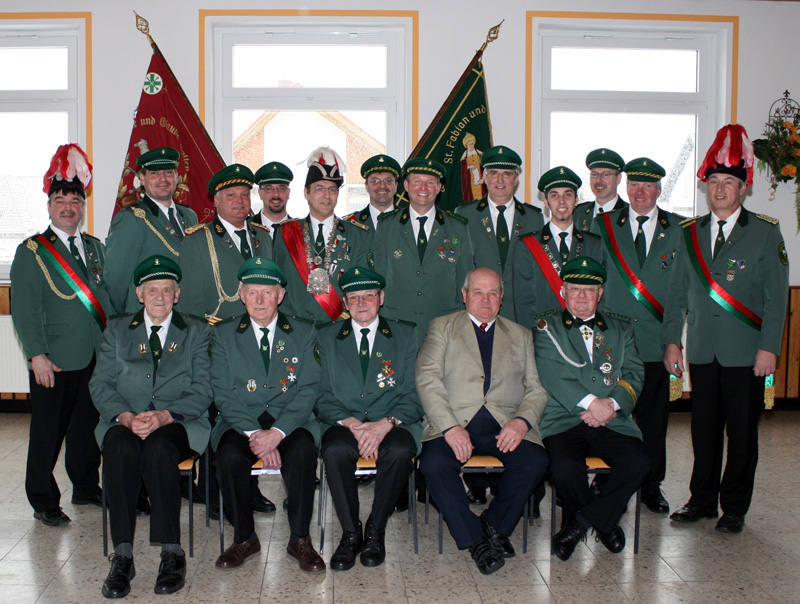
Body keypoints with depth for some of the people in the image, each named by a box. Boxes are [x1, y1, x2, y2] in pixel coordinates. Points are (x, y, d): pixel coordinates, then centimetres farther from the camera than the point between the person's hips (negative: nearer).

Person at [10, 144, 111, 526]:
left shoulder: (96, 248, 13)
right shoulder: (31, 251, -2)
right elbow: (24, 308, -7)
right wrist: (37, 356, -14)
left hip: (98, 358, 5)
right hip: (54, 363, -5)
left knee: (89, 428, 14)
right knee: (48, 433, 3)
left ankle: (86, 488, 30)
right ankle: (44, 502, 16)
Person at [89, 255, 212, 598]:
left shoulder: (196, 332, 13)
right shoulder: (117, 330, 17)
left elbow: (202, 391, 2)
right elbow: (100, 384, 7)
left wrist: (165, 416, -16)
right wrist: (126, 416, -14)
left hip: (178, 424, -1)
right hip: (125, 421, 1)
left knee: (159, 448, -35)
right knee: (121, 448, -33)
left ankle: (171, 553, -29)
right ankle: (122, 556, -30)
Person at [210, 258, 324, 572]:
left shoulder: (304, 332, 7)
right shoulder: (223, 334, 9)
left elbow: (308, 390, -2)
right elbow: (223, 393, 0)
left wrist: (277, 432, -18)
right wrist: (253, 433, -17)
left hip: (290, 422, 0)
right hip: (241, 422, 1)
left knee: (302, 450, -32)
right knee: (229, 455, -31)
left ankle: (300, 539, -17)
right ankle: (244, 539, -10)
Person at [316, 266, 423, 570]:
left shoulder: (405, 335, 12)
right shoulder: (327, 337, 13)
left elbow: (412, 394, 3)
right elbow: (324, 398, 6)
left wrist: (385, 424, -16)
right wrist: (351, 423, -14)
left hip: (391, 425, 0)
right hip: (344, 423, 0)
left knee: (400, 451, -33)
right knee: (335, 450, -33)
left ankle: (375, 530, -12)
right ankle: (350, 533, -14)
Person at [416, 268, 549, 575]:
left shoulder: (520, 335, 21)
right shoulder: (441, 328, 13)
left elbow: (536, 389, 12)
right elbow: (427, 379, -1)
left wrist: (522, 420, -10)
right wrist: (449, 427, -16)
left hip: (505, 424, 2)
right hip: (453, 423, -2)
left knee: (535, 461, -27)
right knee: (434, 463, -31)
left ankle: (495, 524, -1)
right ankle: (475, 540, -12)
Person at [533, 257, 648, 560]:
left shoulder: (620, 329, 21)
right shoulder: (547, 327, 10)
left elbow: (634, 374, 8)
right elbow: (552, 375, -5)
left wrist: (612, 404, -11)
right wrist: (590, 402, -17)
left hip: (612, 422, 3)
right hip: (563, 420, -3)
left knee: (638, 463, -26)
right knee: (565, 470, -31)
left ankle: (579, 523, -6)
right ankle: (604, 521, 3)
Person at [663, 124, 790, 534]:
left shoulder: (765, 232, 0)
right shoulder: (690, 234, 9)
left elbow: (776, 296, -3)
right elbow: (677, 292, 10)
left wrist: (768, 347, -10)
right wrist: (671, 340, 3)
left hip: (746, 353, -3)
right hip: (702, 351, 3)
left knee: (742, 431, 5)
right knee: (704, 428, 9)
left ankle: (734, 507, 17)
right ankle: (702, 499, 23)